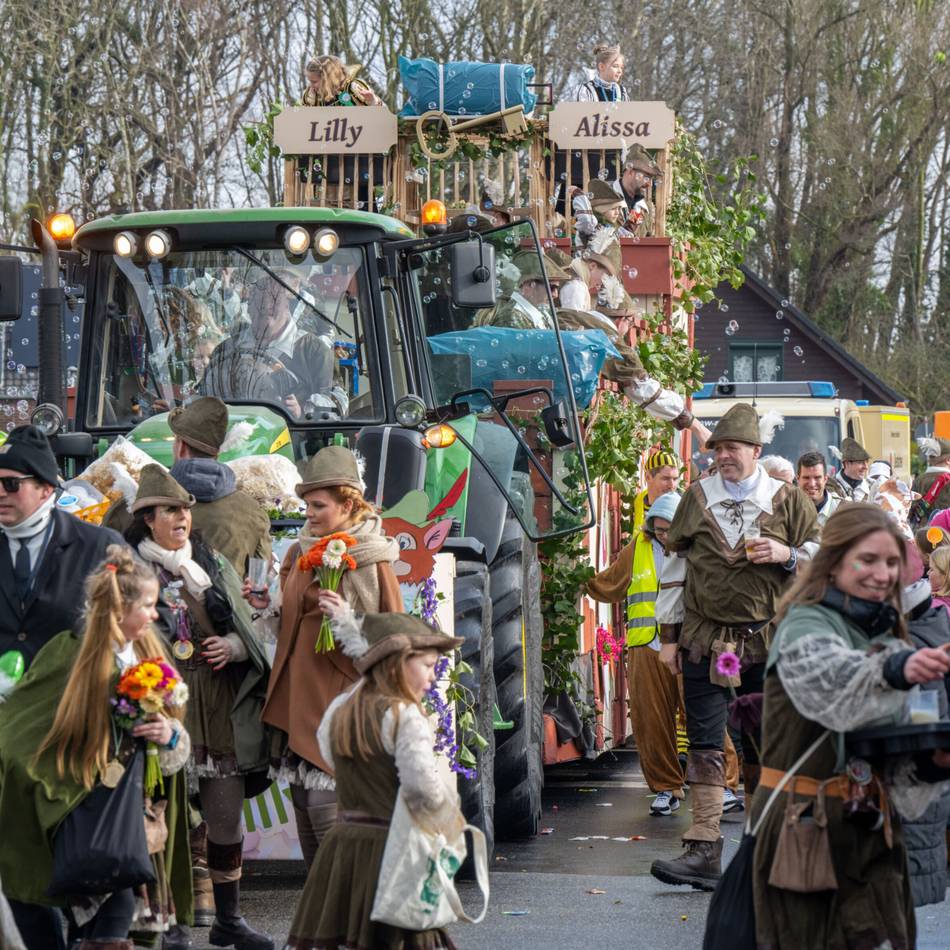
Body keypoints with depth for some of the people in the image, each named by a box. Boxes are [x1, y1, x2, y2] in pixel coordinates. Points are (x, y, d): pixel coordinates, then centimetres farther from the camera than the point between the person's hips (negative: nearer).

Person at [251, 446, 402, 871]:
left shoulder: (373, 561, -8)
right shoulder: (300, 553, 11)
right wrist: (266, 607, 3)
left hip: (339, 698, -7)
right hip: (296, 693, 7)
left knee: (325, 805, -14)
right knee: (303, 808, 8)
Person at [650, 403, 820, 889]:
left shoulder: (788, 500, 4)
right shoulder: (696, 498, 8)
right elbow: (675, 566, 12)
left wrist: (787, 555, -12)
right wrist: (669, 635, 8)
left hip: (768, 640, -1)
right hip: (704, 640, 1)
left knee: (763, 742, 7)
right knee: (704, 743, -6)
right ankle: (704, 850, -10)